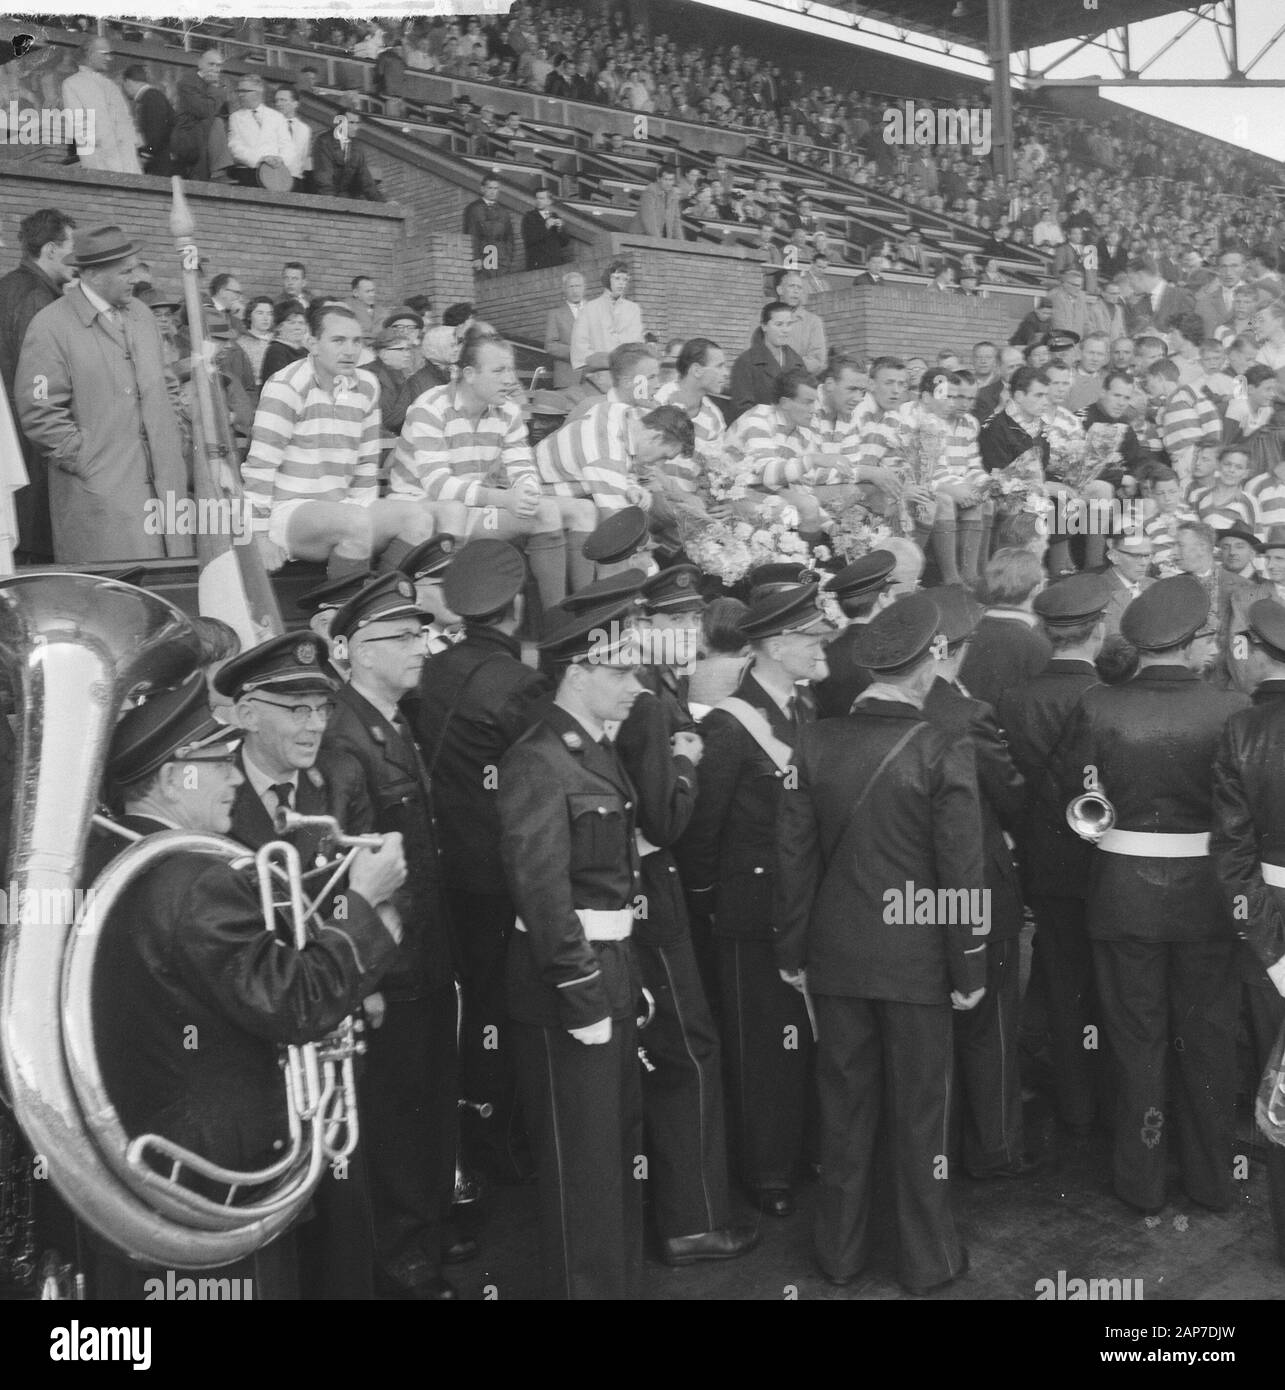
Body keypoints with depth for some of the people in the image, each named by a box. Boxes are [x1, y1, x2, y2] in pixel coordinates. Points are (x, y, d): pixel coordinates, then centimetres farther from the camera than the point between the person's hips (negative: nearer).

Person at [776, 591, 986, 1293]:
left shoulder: (814, 743, -6)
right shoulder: (943, 756, -15)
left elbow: (794, 857, -2)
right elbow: (960, 877, -12)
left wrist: (793, 951, 8)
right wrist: (969, 970, -1)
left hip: (835, 958, 3)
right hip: (916, 963, -3)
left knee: (844, 1109, 16)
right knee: (919, 1115, 13)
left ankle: (840, 1253, 30)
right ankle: (926, 1261, 27)